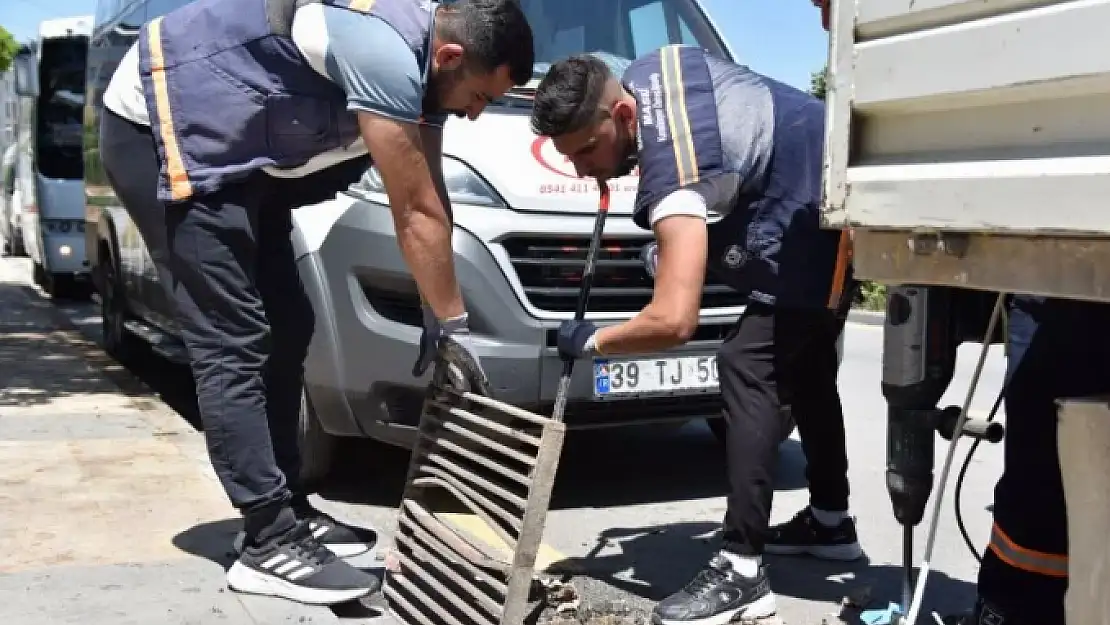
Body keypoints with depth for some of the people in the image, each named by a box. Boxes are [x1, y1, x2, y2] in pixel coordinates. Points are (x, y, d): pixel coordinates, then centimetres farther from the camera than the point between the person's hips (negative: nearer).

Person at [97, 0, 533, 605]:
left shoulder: (418, 51, 3)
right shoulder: (385, 51, -27)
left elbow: (428, 201, 7)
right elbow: (416, 214, -20)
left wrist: (434, 315, 8)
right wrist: (452, 320, -10)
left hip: (231, 146, 10)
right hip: (160, 131, -10)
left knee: (284, 329, 8)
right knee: (233, 346, -13)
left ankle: (288, 511, 16)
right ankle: (268, 544, -9)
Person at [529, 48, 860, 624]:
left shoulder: (673, 174, -31)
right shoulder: (648, 70, -4)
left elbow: (674, 322, -38)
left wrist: (592, 341, -19)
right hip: (840, 178, 11)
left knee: (749, 366, -18)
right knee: (802, 361, 21)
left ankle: (742, 573, -18)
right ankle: (830, 521, 36)